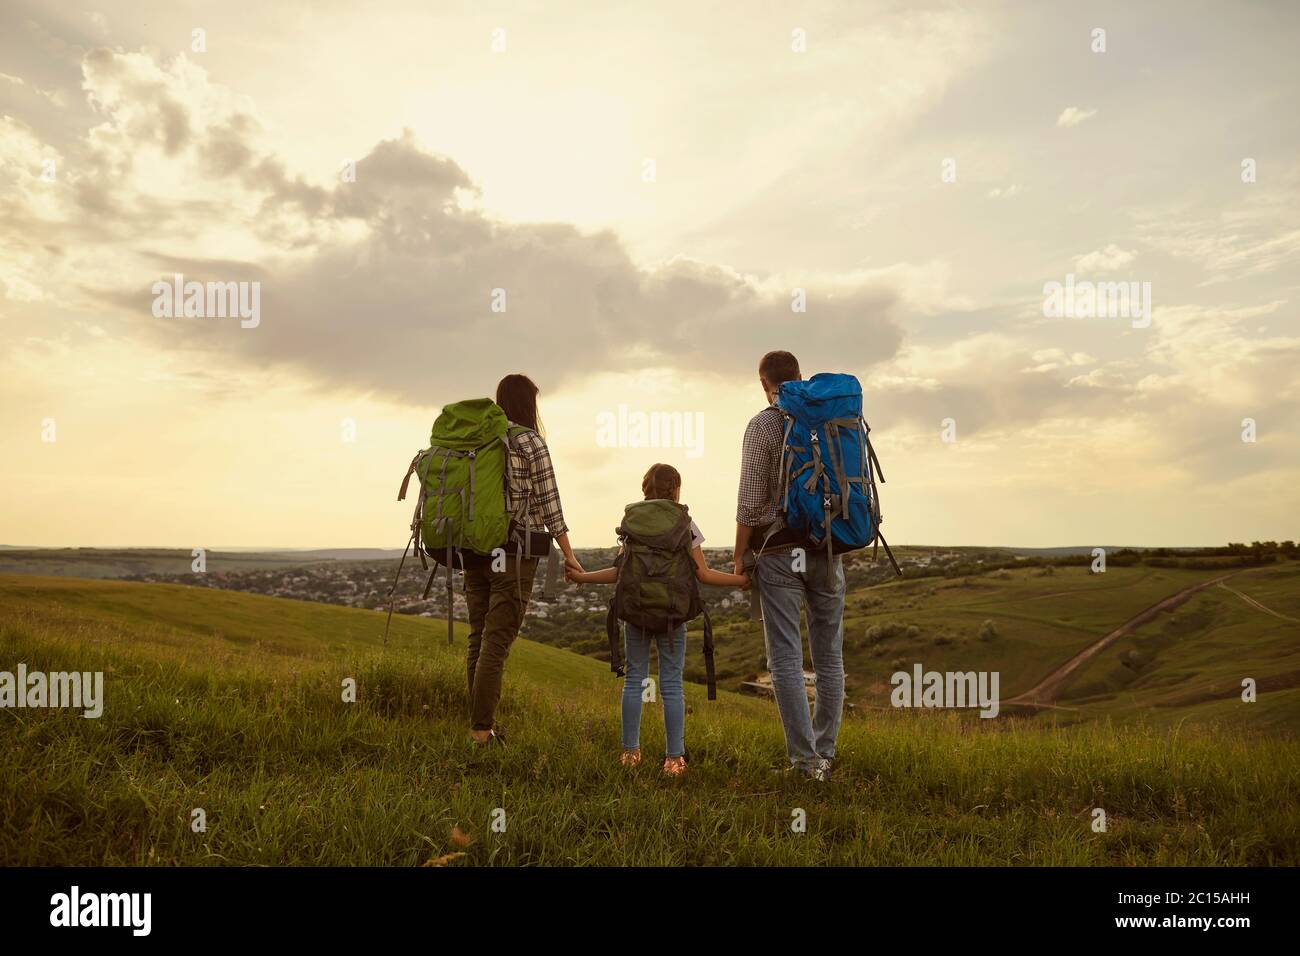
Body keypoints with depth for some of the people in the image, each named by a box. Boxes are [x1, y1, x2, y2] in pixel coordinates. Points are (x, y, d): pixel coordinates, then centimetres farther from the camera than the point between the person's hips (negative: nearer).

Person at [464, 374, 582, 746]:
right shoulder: (532, 443, -8)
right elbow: (549, 505, -7)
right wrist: (568, 555, 0)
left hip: (475, 550, 6)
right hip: (514, 552, -6)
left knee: (479, 638, 11)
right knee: (497, 642, -4)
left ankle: (483, 724, 19)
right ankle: (482, 730, -3)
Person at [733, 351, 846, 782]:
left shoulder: (763, 425, -6)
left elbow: (750, 502, -9)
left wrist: (739, 556, 2)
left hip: (780, 552, -4)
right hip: (828, 552, 4)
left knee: (786, 660, 0)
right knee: (829, 659, 11)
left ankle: (805, 759, -2)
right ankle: (824, 754, 17)